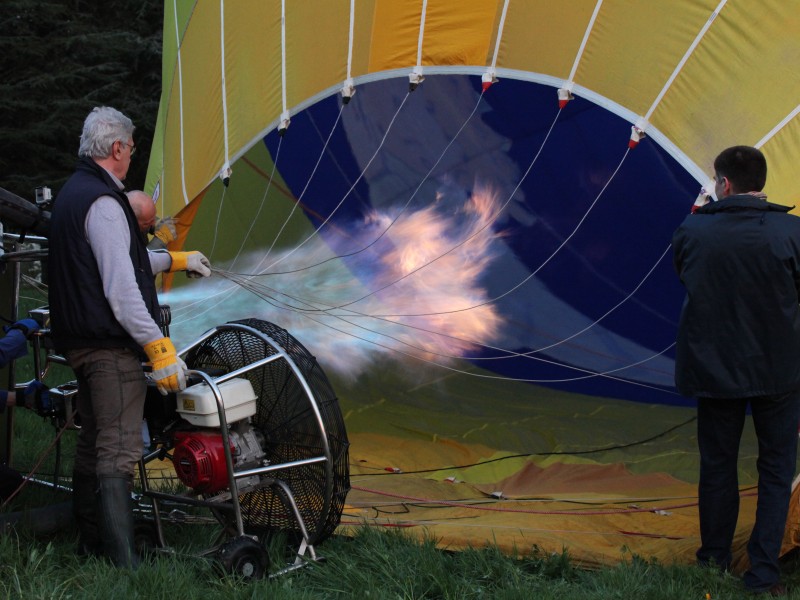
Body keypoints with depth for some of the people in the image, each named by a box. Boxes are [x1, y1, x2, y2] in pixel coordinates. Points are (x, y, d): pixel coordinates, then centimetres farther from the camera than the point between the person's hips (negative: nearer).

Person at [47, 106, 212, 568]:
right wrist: (160, 347, -23)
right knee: (118, 452, -12)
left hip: (80, 339, 11)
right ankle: (124, 564, -13)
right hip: (112, 346, -11)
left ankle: (91, 545, 27)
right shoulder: (102, 202, -17)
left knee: (92, 443, 17)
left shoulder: (73, 193, 16)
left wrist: (174, 260, 39)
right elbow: (121, 288, -24)